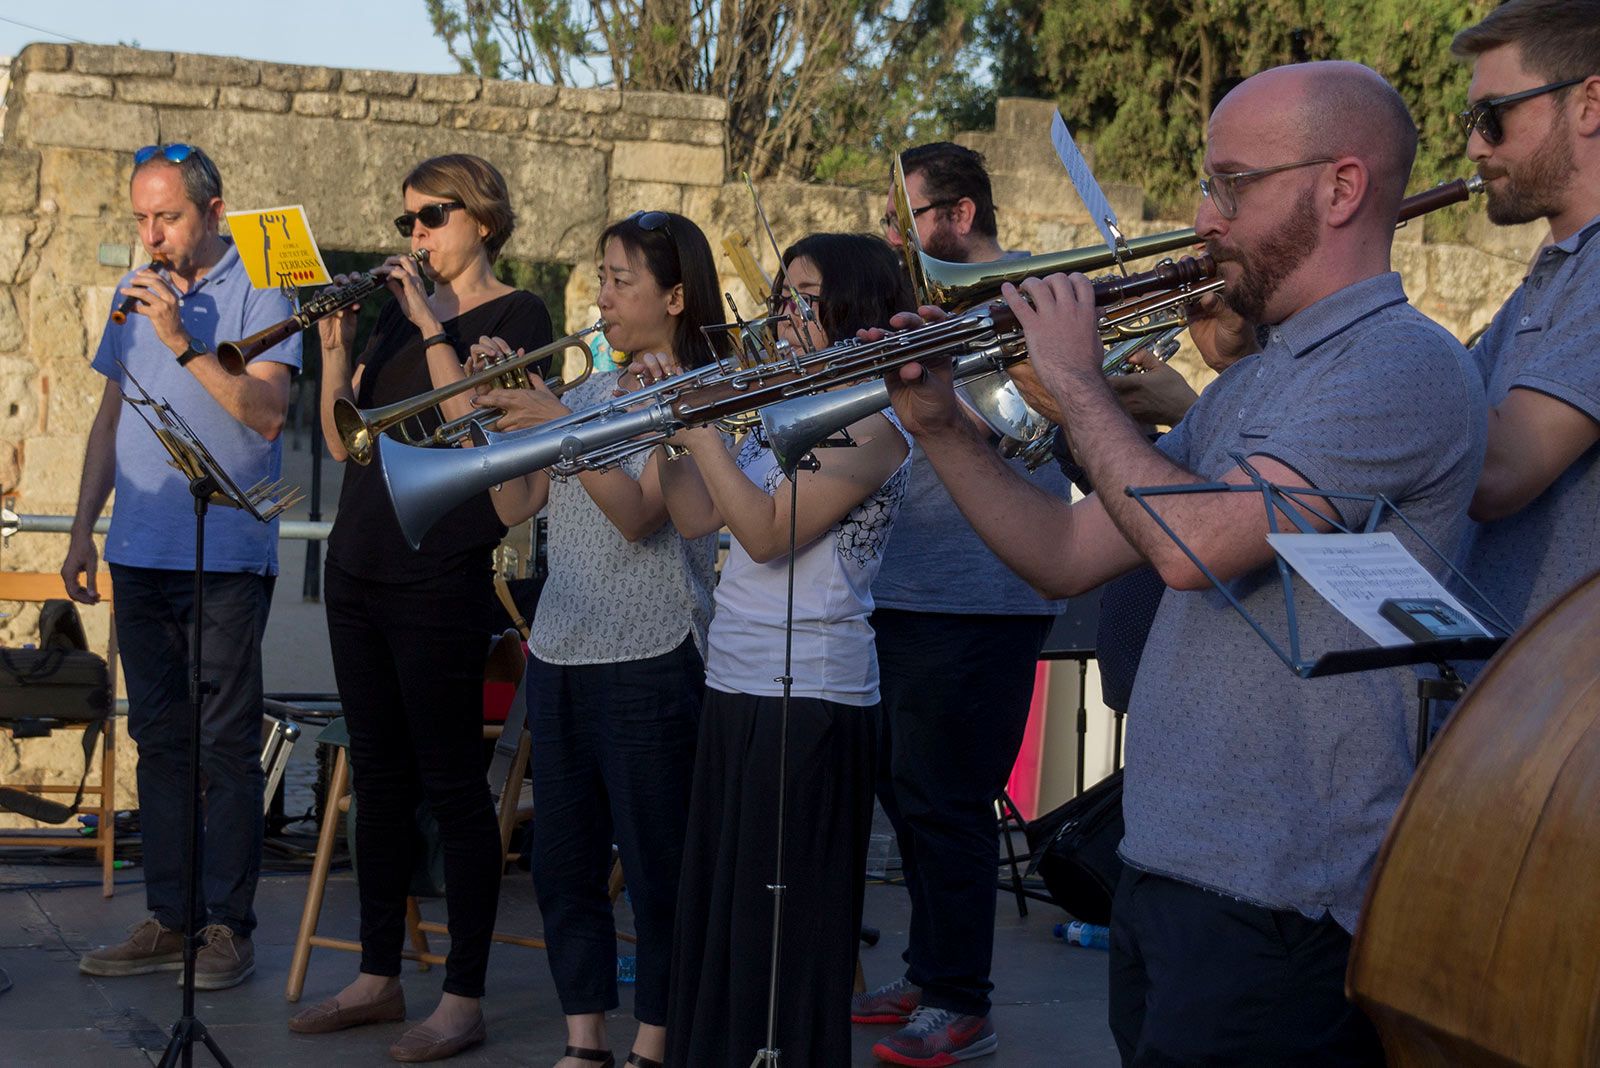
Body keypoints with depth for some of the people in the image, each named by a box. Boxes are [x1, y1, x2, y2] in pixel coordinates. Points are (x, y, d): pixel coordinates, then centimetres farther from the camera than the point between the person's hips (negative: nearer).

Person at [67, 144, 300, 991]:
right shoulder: (136, 292, 15)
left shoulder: (258, 292, -4)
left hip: (226, 556, -6)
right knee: (158, 740, 9)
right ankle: (168, 919, 15)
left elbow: (266, 412, -16)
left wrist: (182, 342, -20)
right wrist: (83, 529, 16)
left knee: (226, 745, -4)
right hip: (140, 555, 6)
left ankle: (227, 925, 2)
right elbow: (111, 417, 20)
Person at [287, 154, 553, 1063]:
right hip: (360, 566, 7)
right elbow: (344, 439, 9)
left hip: (442, 574, -7)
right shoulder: (399, 308, 15)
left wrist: (431, 327, -17)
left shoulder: (516, 314, -3)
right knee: (379, 778, 12)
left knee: (452, 784, -3)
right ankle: (379, 979, 21)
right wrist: (337, 341, -4)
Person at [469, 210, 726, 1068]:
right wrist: (498, 409, -1)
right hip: (560, 649, 7)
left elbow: (639, 513, -18)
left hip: (650, 659, -7)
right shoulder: (588, 392, 14)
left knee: (654, 860, 1)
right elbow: (520, 503, 9)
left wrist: (558, 424, -25)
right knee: (563, 859, 10)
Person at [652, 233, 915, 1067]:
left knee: (780, 928, -2)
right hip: (735, 685, 9)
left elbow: (769, 532, -19)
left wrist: (699, 431, -17)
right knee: (719, 911, 16)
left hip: (807, 693, -9)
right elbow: (695, 517, 13)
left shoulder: (872, 419, -11)